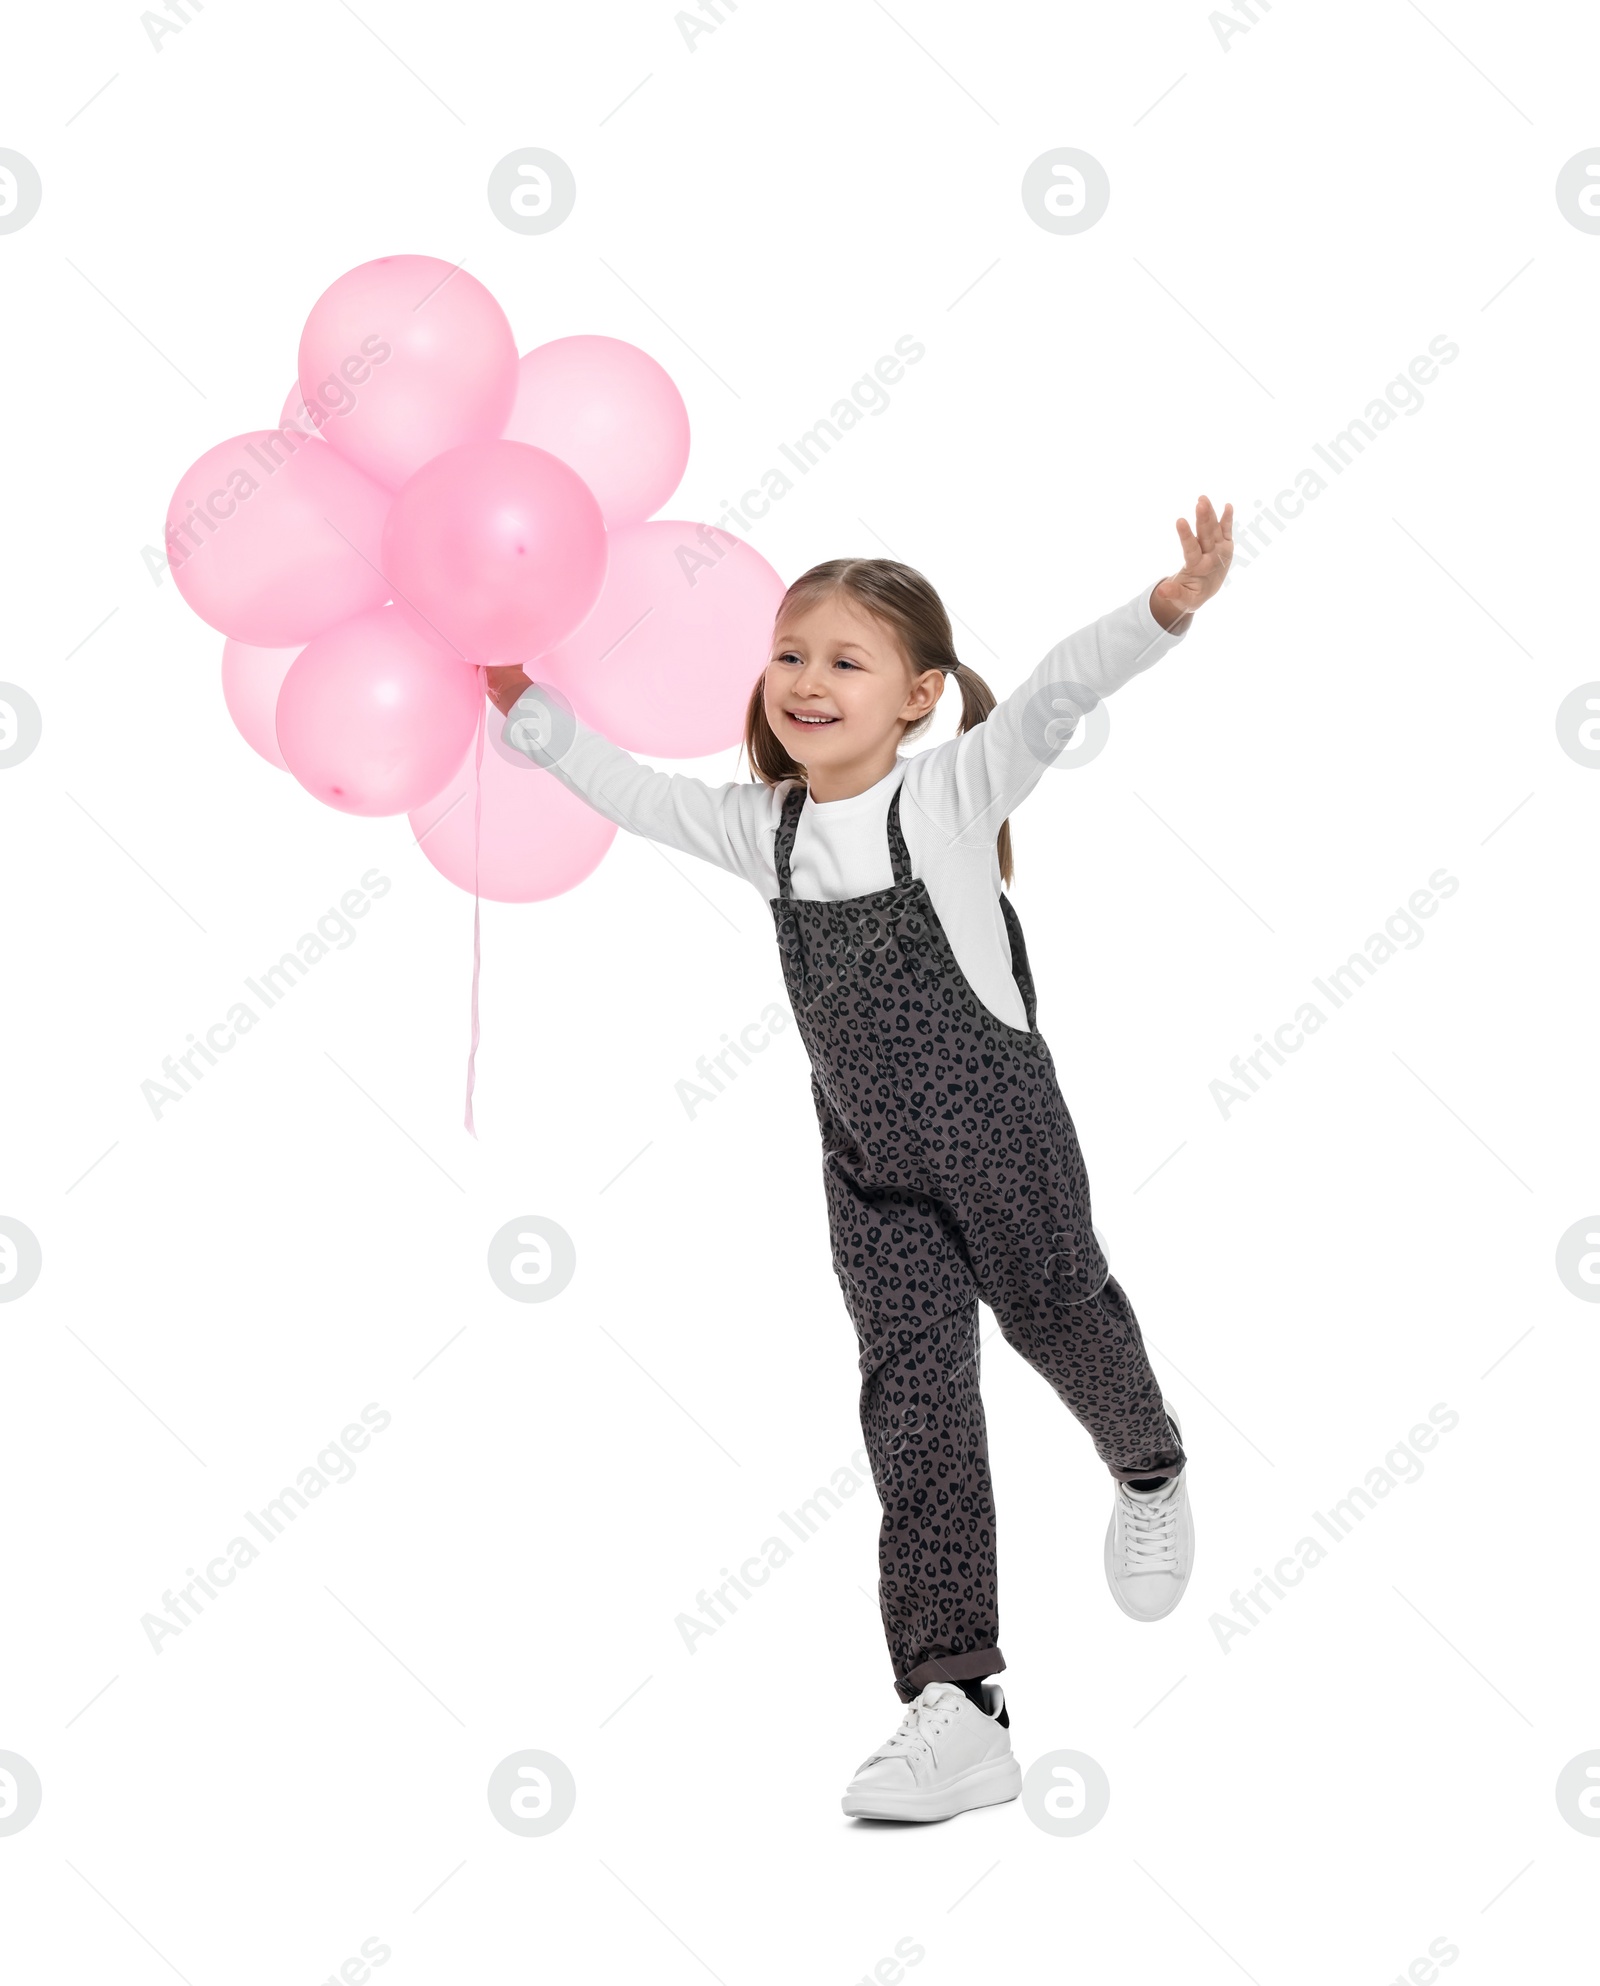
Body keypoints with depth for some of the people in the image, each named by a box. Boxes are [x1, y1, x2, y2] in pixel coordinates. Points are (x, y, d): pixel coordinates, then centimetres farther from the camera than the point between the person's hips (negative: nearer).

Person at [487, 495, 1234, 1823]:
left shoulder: (952, 790, -13)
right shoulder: (763, 826, 2)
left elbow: (1056, 697, -27)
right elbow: (630, 791, 11)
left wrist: (1166, 609, -41)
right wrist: (523, 702, 3)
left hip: (1000, 1130, -4)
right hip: (869, 1164, 4)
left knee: (1061, 1317, 16)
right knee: (914, 1399, -2)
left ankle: (1151, 1471, 52)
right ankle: (957, 1705, -4)